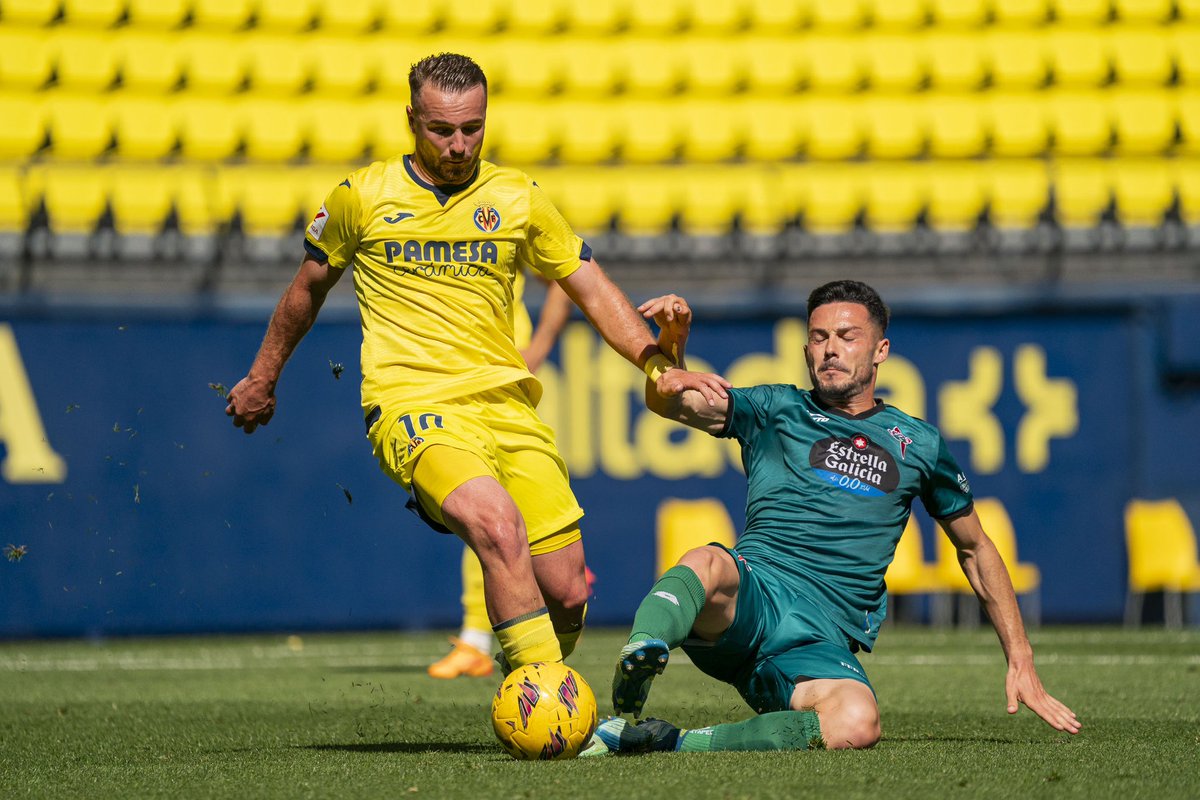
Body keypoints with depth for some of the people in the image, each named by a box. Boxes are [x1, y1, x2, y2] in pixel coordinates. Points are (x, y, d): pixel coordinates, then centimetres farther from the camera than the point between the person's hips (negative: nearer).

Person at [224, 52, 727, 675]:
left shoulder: (517, 198, 10)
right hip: (413, 407, -4)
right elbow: (308, 287, 21)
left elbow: (592, 290, 15)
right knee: (498, 524, -34)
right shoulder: (362, 197, 5)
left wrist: (659, 366, 0)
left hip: (507, 405, 4)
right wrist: (262, 378, 31)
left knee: (566, 594, -6)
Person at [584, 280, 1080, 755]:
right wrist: (672, 340, -19)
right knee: (708, 563, -38)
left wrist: (1020, 660, 23)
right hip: (750, 600, -1)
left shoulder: (919, 445, 20)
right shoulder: (775, 411, 16)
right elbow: (670, 402, 4)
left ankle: (671, 743, -34)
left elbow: (975, 548, 29)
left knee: (858, 724, -35)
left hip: (823, 643, 1)